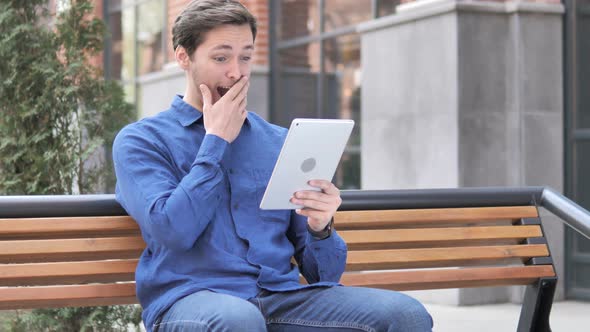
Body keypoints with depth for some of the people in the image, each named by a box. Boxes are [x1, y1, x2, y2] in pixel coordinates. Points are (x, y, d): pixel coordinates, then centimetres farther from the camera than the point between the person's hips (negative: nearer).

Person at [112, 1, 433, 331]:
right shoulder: (141, 140, 8)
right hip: (190, 300, -3)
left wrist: (321, 228, -9)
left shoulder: (281, 142, 18)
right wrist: (216, 140, -1)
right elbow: (171, 230, -13)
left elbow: (322, 272, 16)